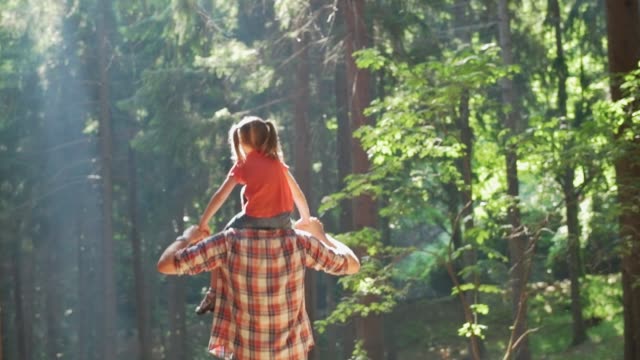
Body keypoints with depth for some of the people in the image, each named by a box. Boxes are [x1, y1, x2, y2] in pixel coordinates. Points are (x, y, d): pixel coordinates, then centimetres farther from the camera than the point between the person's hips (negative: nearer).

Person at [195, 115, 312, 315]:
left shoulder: (243, 164, 5)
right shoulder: (277, 161, 16)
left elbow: (220, 196, 3)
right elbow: (298, 194, 17)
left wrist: (203, 222, 7)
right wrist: (305, 219, 29)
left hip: (256, 220, -3)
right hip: (282, 222, 3)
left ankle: (214, 293, 19)